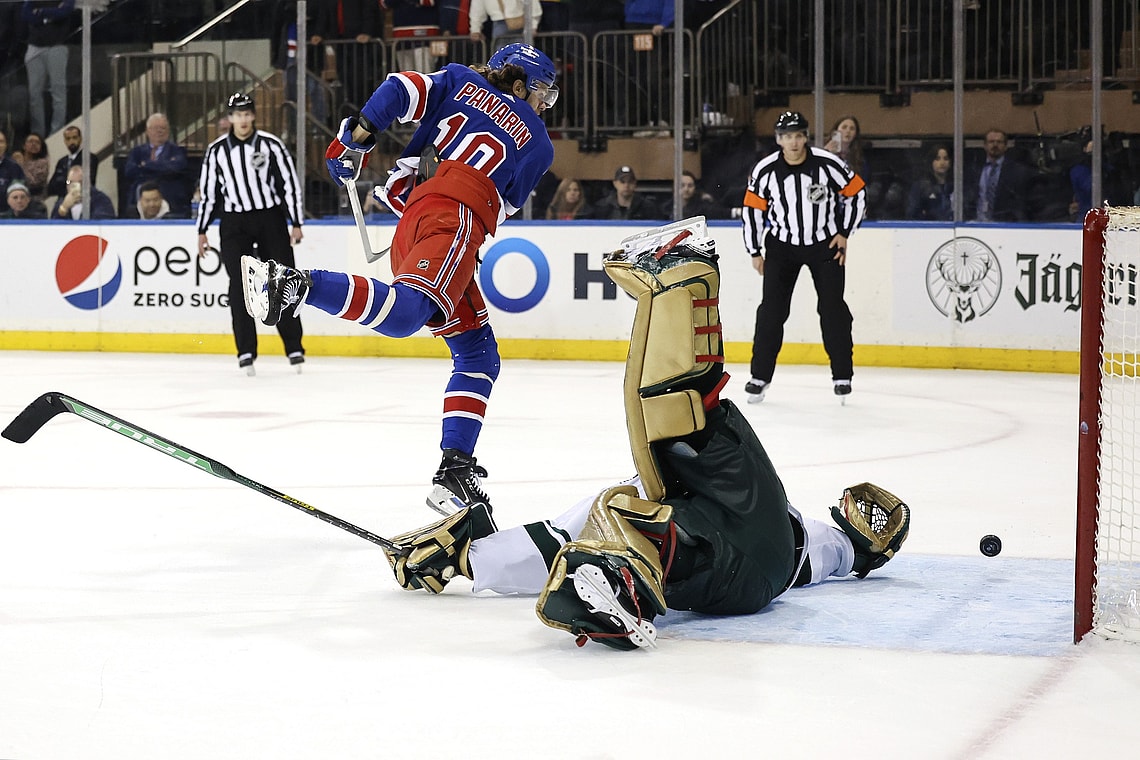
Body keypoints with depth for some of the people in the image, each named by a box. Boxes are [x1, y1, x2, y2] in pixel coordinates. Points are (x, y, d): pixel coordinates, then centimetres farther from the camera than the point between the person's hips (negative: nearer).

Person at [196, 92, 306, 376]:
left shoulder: (271, 145, -4)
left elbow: (290, 182, -2)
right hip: (234, 222, 1)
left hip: (270, 217, -1)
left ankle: (294, 347, 9)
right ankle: (246, 352, -2)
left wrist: (296, 223, -5)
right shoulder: (217, 150, 1)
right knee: (240, 285, -6)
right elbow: (207, 191, 8)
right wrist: (202, 231, 7)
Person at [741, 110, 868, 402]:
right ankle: (760, 375, 3)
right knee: (772, 309, -6)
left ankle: (842, 375, 12)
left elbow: (857, 193, -4)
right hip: (781, 245, 1)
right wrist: (755, 252, 2)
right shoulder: (765, 170, -12)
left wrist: (844, 233, -4)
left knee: (832, 307, -1)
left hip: (825, 244, -1)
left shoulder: (828, 164, -17)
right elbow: (753, 209, 0)